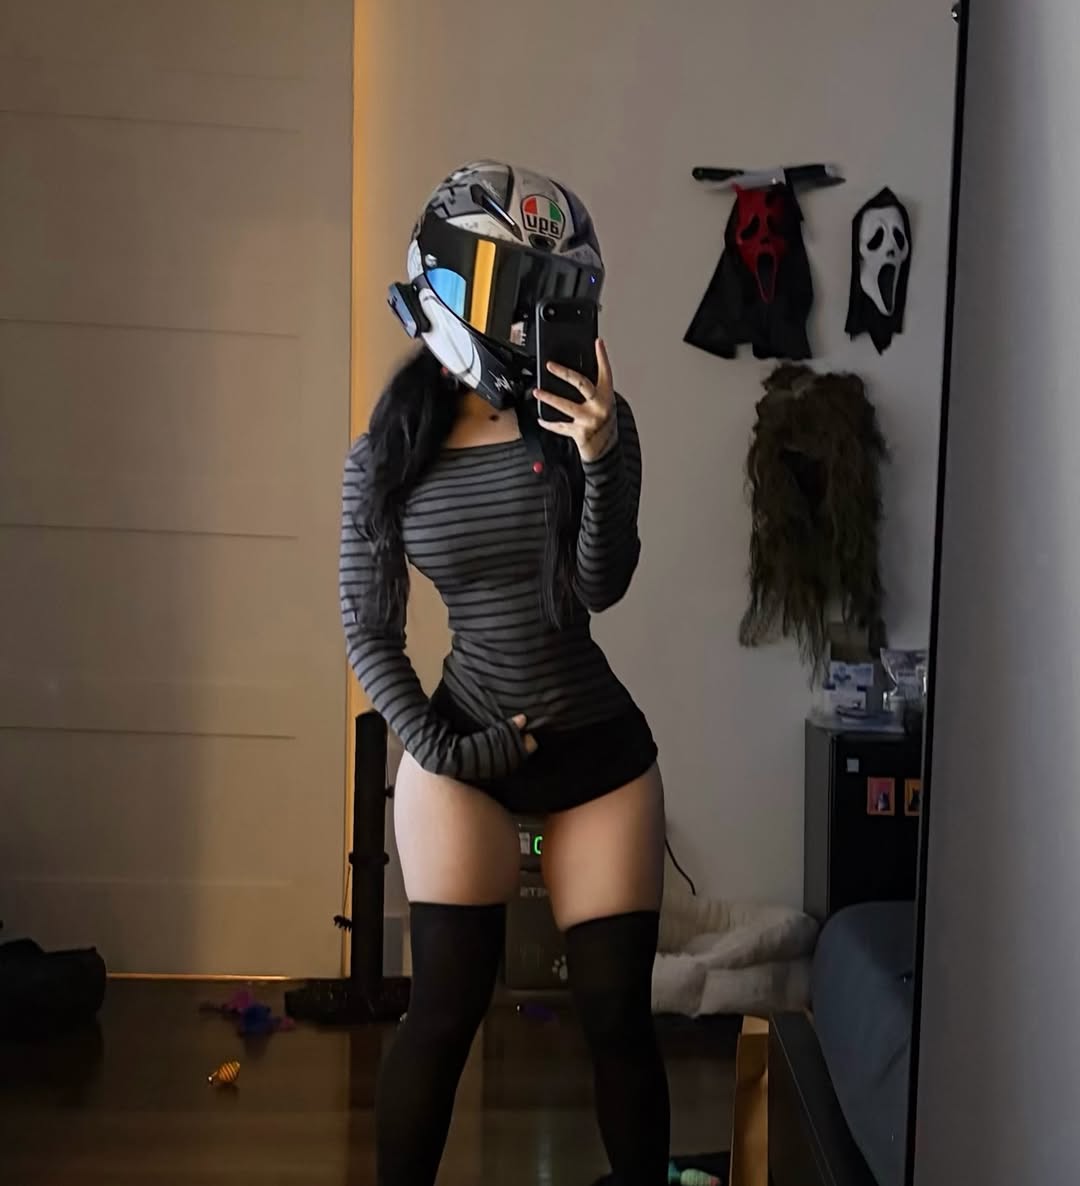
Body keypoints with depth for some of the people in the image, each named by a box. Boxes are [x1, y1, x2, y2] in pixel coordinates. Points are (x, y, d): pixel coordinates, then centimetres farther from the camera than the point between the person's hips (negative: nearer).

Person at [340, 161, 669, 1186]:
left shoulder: (587, 418, -5)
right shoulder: (387, 457, -3)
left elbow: (601, 584, -11)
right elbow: (368, 631, 3)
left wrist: (599, 459, -25)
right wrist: (434, 747, -7)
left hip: (600, 752, 1)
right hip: (462, 755, 0)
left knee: (618, 1015, 7)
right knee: (445, 1010, 0)